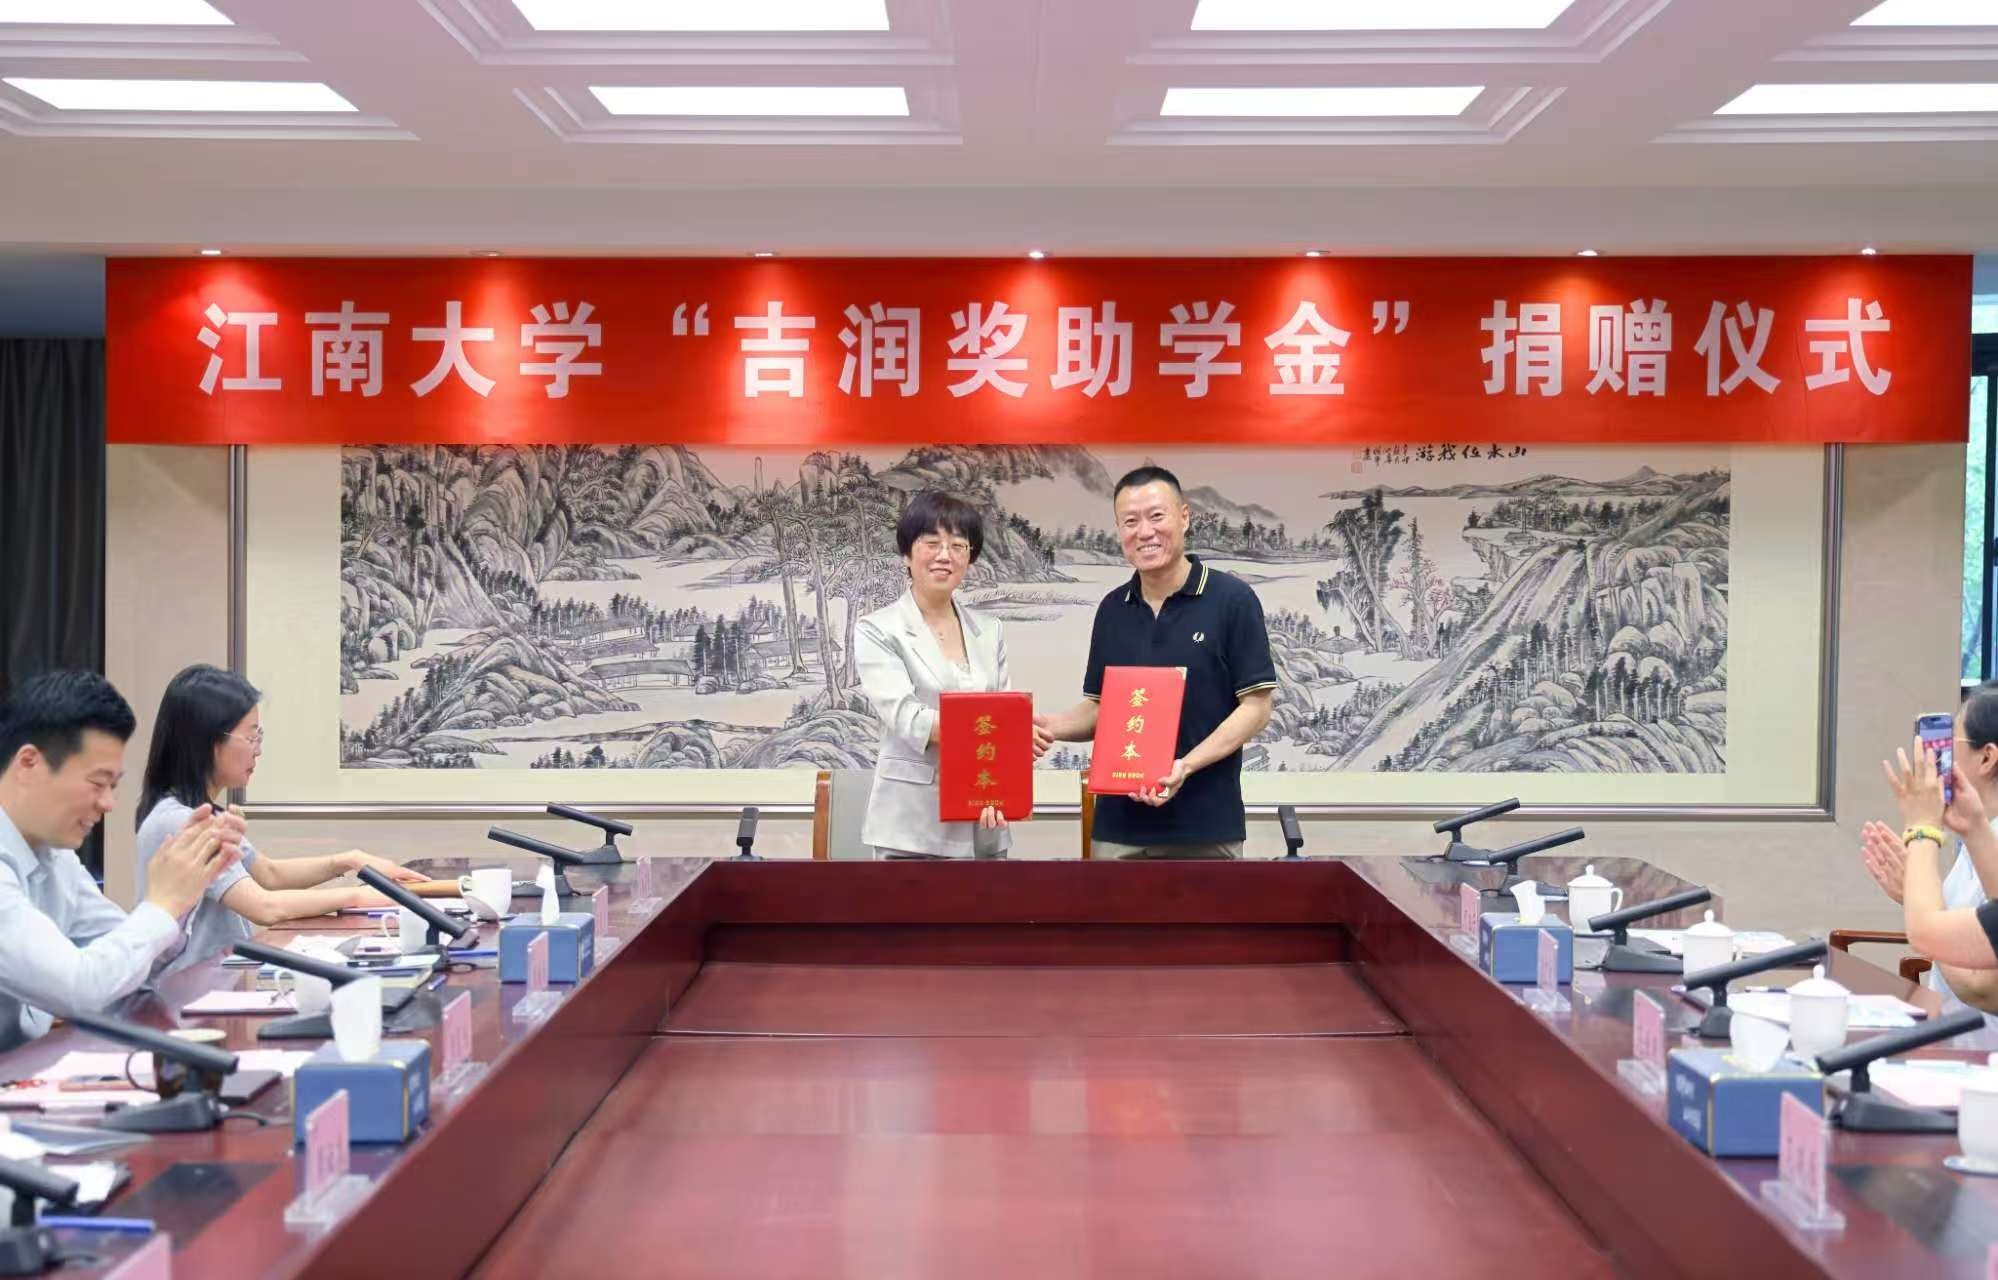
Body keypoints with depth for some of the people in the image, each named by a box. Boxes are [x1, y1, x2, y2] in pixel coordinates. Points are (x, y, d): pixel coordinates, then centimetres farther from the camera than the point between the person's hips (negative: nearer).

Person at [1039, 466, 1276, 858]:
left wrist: (1186, 766, -19)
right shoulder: (1112, 609, 9)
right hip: (1119, 823, 4)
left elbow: (1256, 706, -7)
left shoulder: (1232, 599, -6)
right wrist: (1049, 727, -6)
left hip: (1205, 825, -4)